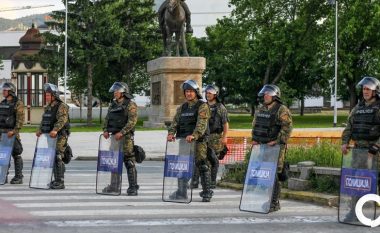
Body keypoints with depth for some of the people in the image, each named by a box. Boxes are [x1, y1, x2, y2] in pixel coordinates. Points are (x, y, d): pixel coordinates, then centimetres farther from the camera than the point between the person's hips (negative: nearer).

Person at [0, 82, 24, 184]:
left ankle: (18, 177, 2)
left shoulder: (18, 103, -7)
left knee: (16, 155, -2)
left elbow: (20, 119, -15)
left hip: (12, 133, -7)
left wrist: (14, 131, -23)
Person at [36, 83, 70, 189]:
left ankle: (60, 182, -10)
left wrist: (55, 130, -37)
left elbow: (62, 119, -24)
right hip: (49, 137, 9)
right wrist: (40, 130, 7)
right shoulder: (48, 107, 19)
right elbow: (44, 121, 23)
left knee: (57, 158, -12)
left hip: (59, 137, -8)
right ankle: (56, 180, 17)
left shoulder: (62, 106, -9)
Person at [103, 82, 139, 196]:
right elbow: (107, 118, 17)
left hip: (126, 137, -7)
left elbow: (132, 121, -16)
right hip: (114, 136, 7)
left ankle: (133, 187, -4)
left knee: (129, 162, -7)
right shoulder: (113, 104, 15)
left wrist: (121, 132, -22)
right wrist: (105, 130, 0)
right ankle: (113, 185, 17)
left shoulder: (130, 105, -7)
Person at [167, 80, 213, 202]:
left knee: (202, 166, -6)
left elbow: (202, 124, -17)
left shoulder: (202, 106, -3)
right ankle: (181, 192, 13)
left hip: (198, 141, -6)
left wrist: (194, 135, -33)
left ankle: (207, 192, 1)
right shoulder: (182, 108, 17)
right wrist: (171, 133, -12)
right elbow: (175, 122, 8)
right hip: (183, 141, 6)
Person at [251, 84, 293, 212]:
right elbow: (255, 126, 24)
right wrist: (254, 139, 11)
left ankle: (275, 203, -3)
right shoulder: (260, 110, 16)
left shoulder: (281, 110, -7)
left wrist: (277, 141, -19)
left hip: (275, 148, -7)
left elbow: (287, 127, -14)